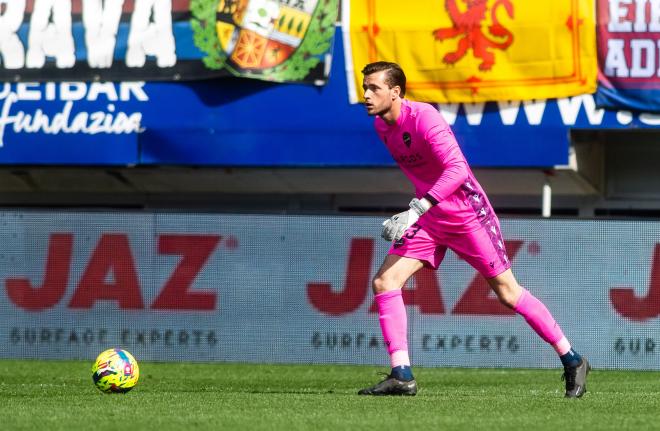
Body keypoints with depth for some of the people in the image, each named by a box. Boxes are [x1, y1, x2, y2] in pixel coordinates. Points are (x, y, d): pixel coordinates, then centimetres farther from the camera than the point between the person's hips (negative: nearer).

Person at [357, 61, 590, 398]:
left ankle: (572, 362, 13)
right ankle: (401, 376, -10)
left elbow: (457, 169, -36)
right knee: (384, 282, -9)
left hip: (468, 215, -8)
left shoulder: (424, 118, -24)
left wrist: (416, 211, -43)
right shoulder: (381, 125, 2)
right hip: (430, 220, 8)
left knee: (508, 293, -1)